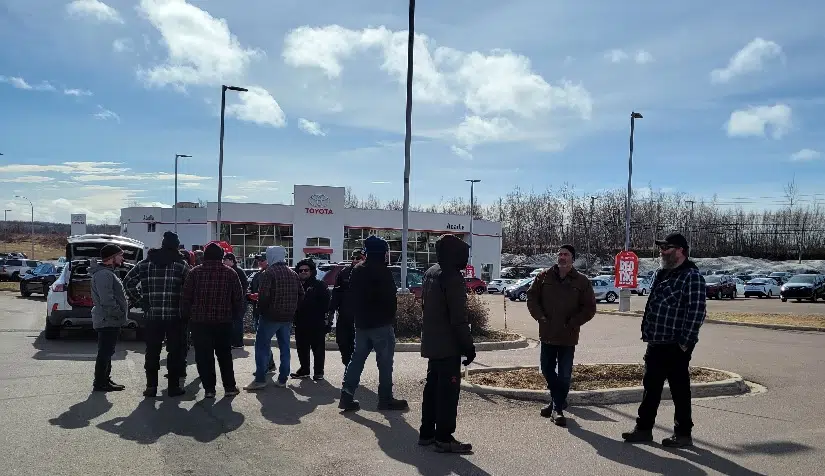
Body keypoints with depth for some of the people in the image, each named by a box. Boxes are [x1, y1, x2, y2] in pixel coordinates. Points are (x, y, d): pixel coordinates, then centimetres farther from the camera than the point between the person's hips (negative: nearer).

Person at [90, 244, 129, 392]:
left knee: (107, 351, 17)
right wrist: (120, 314, -20)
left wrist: (121, 314, 16)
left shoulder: (108, 272, 17)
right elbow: (107, 300, -26)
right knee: (105, 352, -4)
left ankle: (105, 379, 26)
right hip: (107, 320, -11)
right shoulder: (103, 274, -18)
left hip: (110, 320, 11)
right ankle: (100, 383, 3)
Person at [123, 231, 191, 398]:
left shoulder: (147, 262, 7)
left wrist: (139, 300, 8)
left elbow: (128, 281, 5)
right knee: (175, 351, 6)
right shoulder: (182, 264, -3)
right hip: (175, 315, -2)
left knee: (152, 351, 9)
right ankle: (174, 386, 9)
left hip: (152, 315, 2)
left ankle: (151, 386, 10)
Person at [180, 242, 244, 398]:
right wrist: (232, 315, 13)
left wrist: (186, 315, 7)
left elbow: (186, 297, -4)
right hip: (224, 321, 2)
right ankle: (229, 386, 15)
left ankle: (209, 388, 6)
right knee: (224, 354, 13)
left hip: (199, 321, -1)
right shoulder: (230, 273, 0)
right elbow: (238, 299, 1)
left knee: (204, 356, 5)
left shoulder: (195, 272, -3)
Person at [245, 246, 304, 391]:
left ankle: (260, 379, -1)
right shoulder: (292, 273, 10)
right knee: (284, 347, 11)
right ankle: (282, 379, 14)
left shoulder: (269, 272, -12)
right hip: (288, 317, 6)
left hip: (271, 316, -6)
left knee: (262, 346, 1)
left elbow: (263, 294, -20)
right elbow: (301, 294, 12)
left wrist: (262, 309, -5)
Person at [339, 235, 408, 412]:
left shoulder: (357, 270, 11)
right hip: (381, 324, -7)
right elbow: (390, 298, -15)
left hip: (361, 323, 8)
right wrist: (391, 317, -2)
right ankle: (385, 399, 8)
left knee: (357, 358, 11)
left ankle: (347, 396, 7)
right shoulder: (382, 271, -14)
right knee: (385, 362, 2)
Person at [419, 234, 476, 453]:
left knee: (432, 386, 16)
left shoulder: (430, 273, 11)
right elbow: (459, 318, -21)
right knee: (448, 390, -3)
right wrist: (468, 346, -16)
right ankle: (444, 439, 2)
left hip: (431, 343, 9)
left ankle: (426, 433, 23)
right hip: (448, 345, -9)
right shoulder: (453, 277, -18)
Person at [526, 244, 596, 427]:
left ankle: (558, 408, 13)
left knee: (564, 375, 1)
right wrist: (540, 316, -4)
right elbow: (531, 297, 7)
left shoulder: (582, 281, -3)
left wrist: (573, 323, -9)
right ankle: (558, 400, 34)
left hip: (568, 336, -3)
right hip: (547, 334, 3)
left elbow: (589, 308, -1)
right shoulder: (544, 276, 2)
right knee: (547, 370, 13)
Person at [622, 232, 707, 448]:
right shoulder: (661, 274, 15)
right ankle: (643, 429, 24)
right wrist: (646, 332, 14)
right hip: (655, 344, 9)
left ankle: (683, 434, 16)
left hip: (675, 347, -8)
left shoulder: (692, 276, -12)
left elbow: (697, 312, -18)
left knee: (680, 390, 4)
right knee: (650, 388, 14)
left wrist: (684, 343, -19)